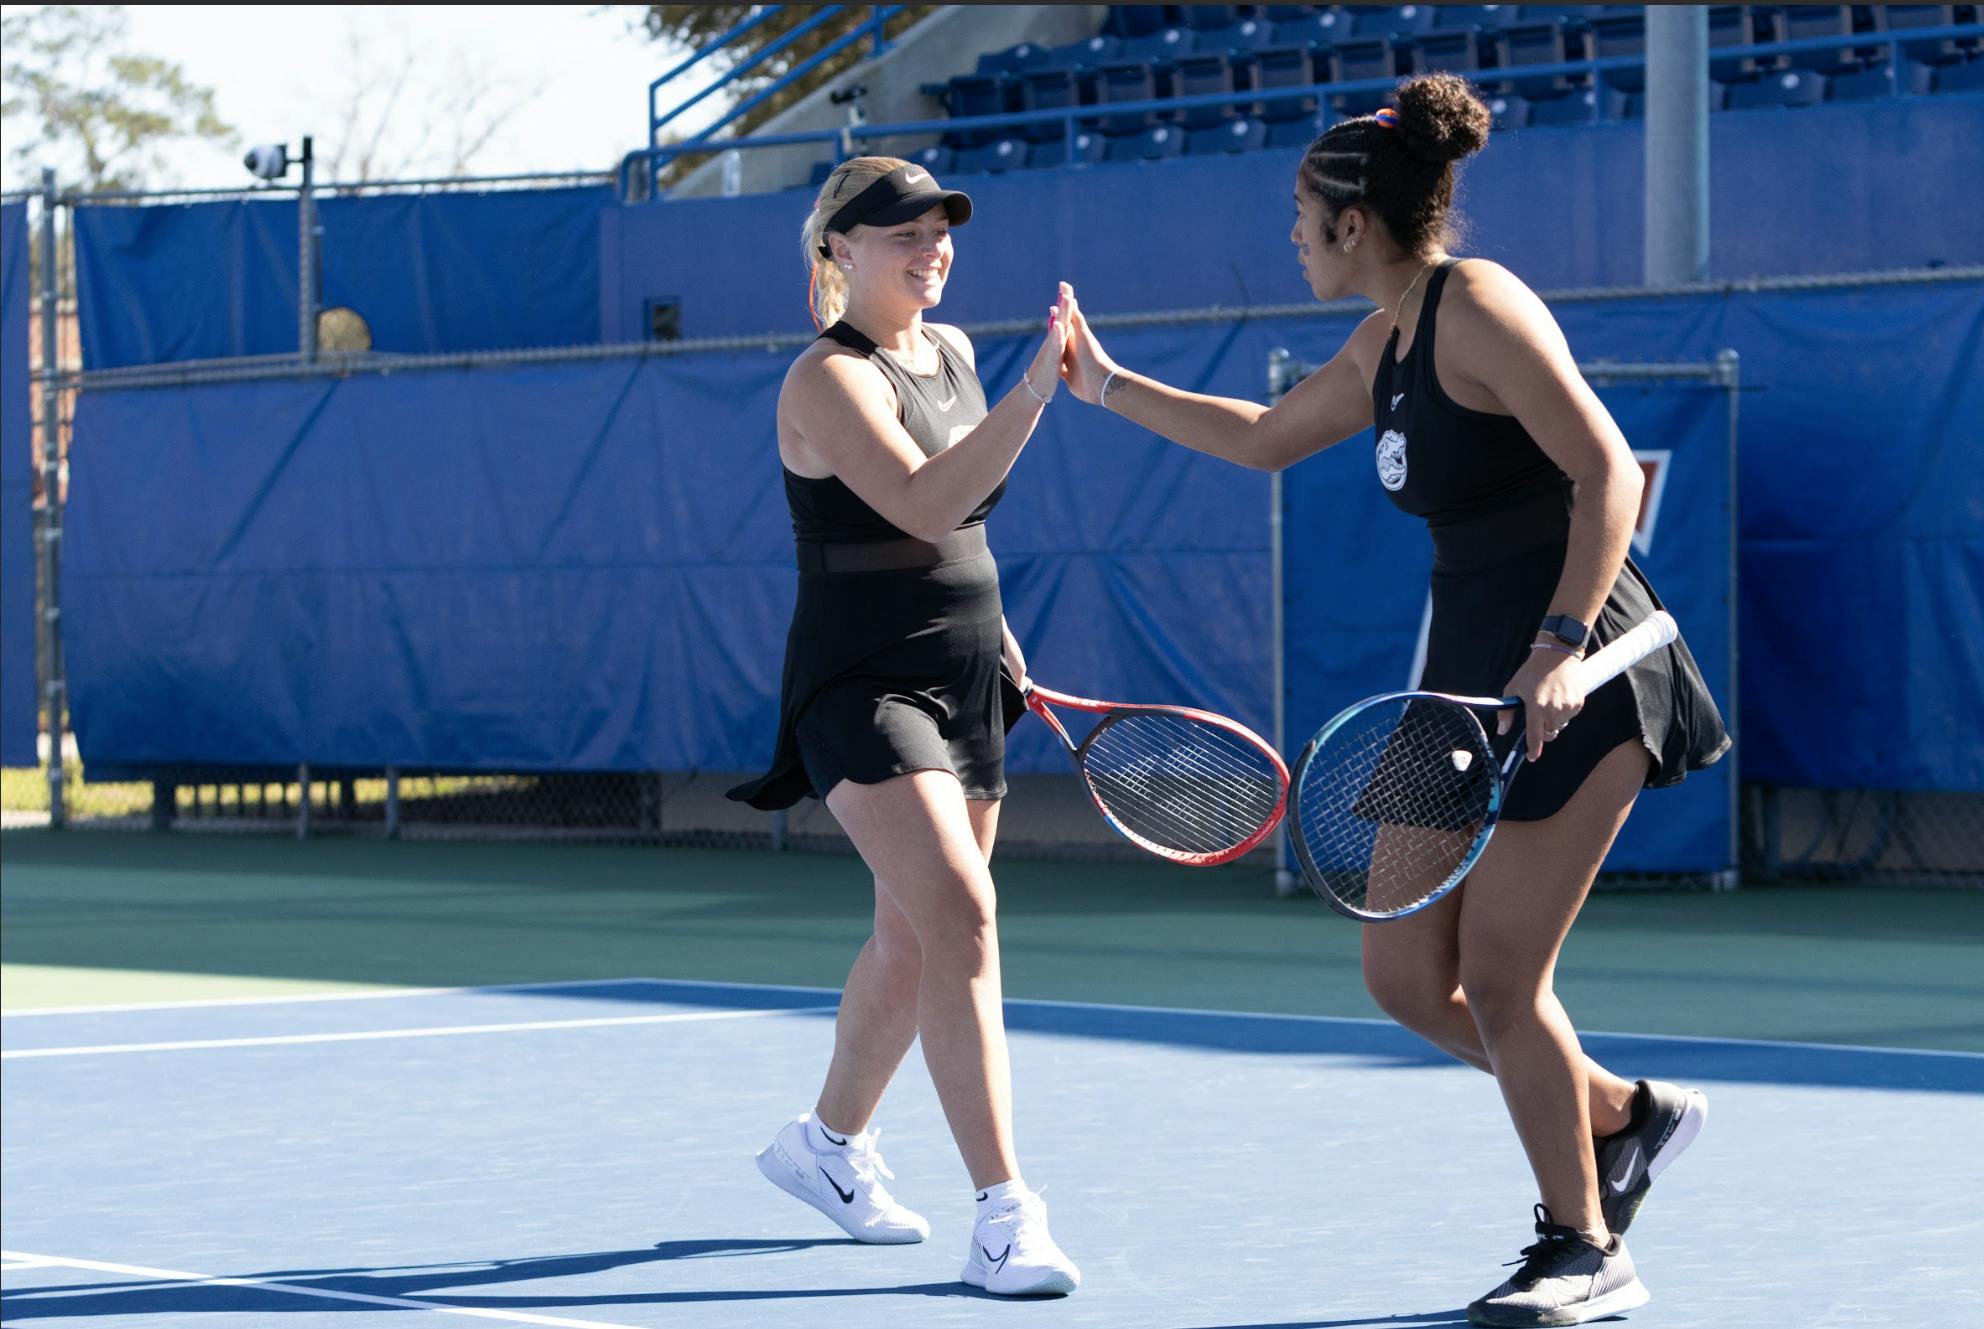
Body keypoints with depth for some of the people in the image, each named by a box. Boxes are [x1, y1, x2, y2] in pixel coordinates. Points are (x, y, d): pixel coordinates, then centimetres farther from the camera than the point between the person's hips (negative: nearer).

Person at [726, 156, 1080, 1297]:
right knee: (961, 917, -21)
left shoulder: (952, 351, 11)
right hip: (865, 683, -8)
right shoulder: (829, 380, -14)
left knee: (912, 944, 16)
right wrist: (1035, 393, -36)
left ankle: (831, 1142, 39)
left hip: (967, 684, 9)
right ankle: (1006, 1215, -24)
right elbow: (923, 503, -29)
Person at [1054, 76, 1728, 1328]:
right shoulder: (1387, 344, 14)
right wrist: (1108, 384, 32)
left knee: (1497, 979, -8)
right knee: (1406, 972, 7)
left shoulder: (1479, 309, -14)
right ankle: (1623, 1118, 25)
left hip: (1574, 677, -9)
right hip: (1472, 678, 9)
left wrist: (1560, 645, -30)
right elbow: (1265, 437, 31)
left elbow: (1607, 471, -21)